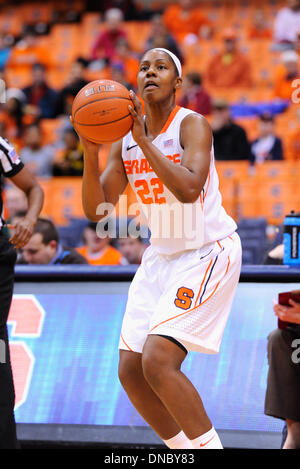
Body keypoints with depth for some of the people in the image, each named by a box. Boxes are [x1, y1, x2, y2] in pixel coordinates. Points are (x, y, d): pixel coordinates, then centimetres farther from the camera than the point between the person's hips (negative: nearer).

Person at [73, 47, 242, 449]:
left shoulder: (192, 125, -16)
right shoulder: (126, 140, 4)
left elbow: (189, 190, -33)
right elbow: (96, 210, 0)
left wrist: (144, 141, -30)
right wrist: (90, 151, -15)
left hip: (208, 254, -8)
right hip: (161, 255, 8)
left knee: (158, 361, -22)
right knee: (130, 370, 5)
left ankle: (209, 447, -10)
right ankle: (182, 449, 22)